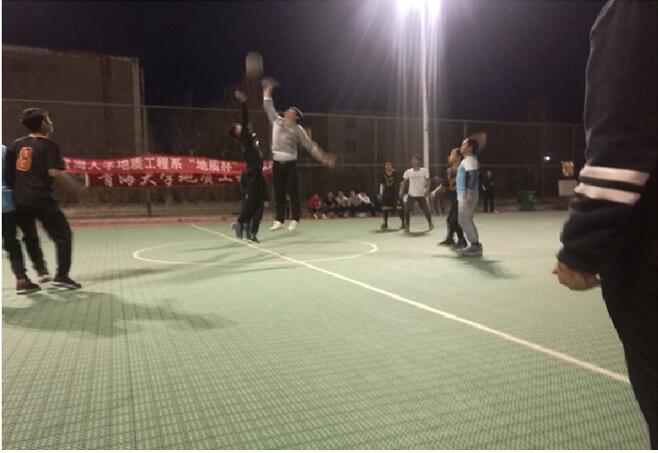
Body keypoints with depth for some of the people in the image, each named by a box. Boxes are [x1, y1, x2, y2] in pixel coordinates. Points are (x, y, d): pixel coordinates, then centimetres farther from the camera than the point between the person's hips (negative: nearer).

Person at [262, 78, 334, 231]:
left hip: (290, 163, -4)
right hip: (277, 163, 4)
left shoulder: (298, 130, 0)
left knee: (292, 192, -3)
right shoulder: (277, 121, 12)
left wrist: (324, 158, -12)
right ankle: (279, 220, 10)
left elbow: (310, 146, -4)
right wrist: (267, 89, 24)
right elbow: (268, 106, 21)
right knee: (279, 193, 6)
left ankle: (295, 220, 3)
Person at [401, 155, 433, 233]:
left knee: (426, 210, 5)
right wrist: (402, 192, 0)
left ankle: (430, 224, 29)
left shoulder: (425, 171, -5)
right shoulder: (408, 172, 0)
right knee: (407, 210, -11)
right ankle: (406, 226, -1)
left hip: (421, 194, -1)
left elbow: (428, 181, -3)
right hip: (411, 194, 1)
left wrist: (427, 190, -17)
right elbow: (405, 182, 7)